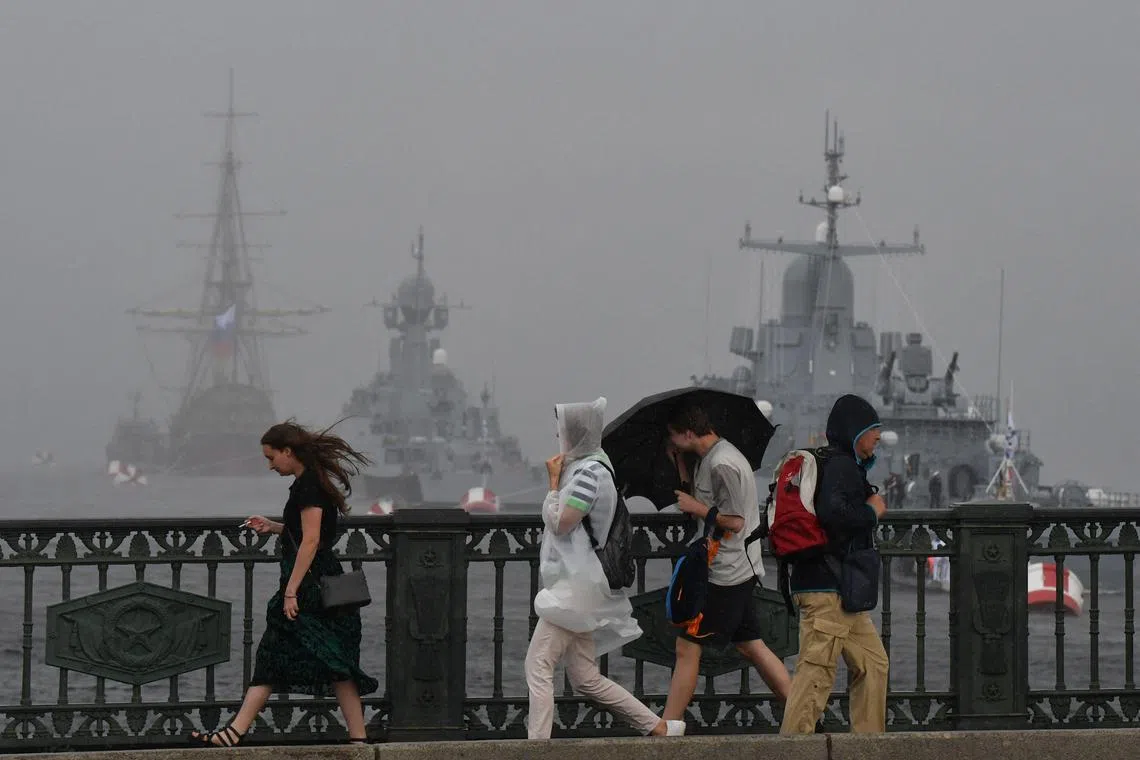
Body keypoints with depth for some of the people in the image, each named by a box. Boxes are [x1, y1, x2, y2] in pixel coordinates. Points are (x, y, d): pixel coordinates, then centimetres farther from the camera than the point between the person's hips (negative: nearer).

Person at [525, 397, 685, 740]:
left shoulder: (589, 471, -15)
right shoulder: (583, 467, 16)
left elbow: (560, 523, -17)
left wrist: (553, 481, -7)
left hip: (576, 586, -10)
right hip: (577, 586, 10)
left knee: (538, 666, -12)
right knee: (586, 678, 11)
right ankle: (659, 728, 14)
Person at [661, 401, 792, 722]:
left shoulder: (722, 464, -19)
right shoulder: (708, 459, 12)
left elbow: (734, 522, -21)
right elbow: (696, 501, 22)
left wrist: (696, 508, -11)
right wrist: (679, 464, 16)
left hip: (725, 572, -10)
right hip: (739, 570, 10)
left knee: (687, 647, -5)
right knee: (751, 646, 11)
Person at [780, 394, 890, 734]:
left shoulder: (845, 465, 20)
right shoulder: (842, 467, -12)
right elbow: (832, 512, -29)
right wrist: (872, 512, -13)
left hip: (843, 591, 11)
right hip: (827, 590, -11)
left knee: (872, 663, 14)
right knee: (817, 671, -12)